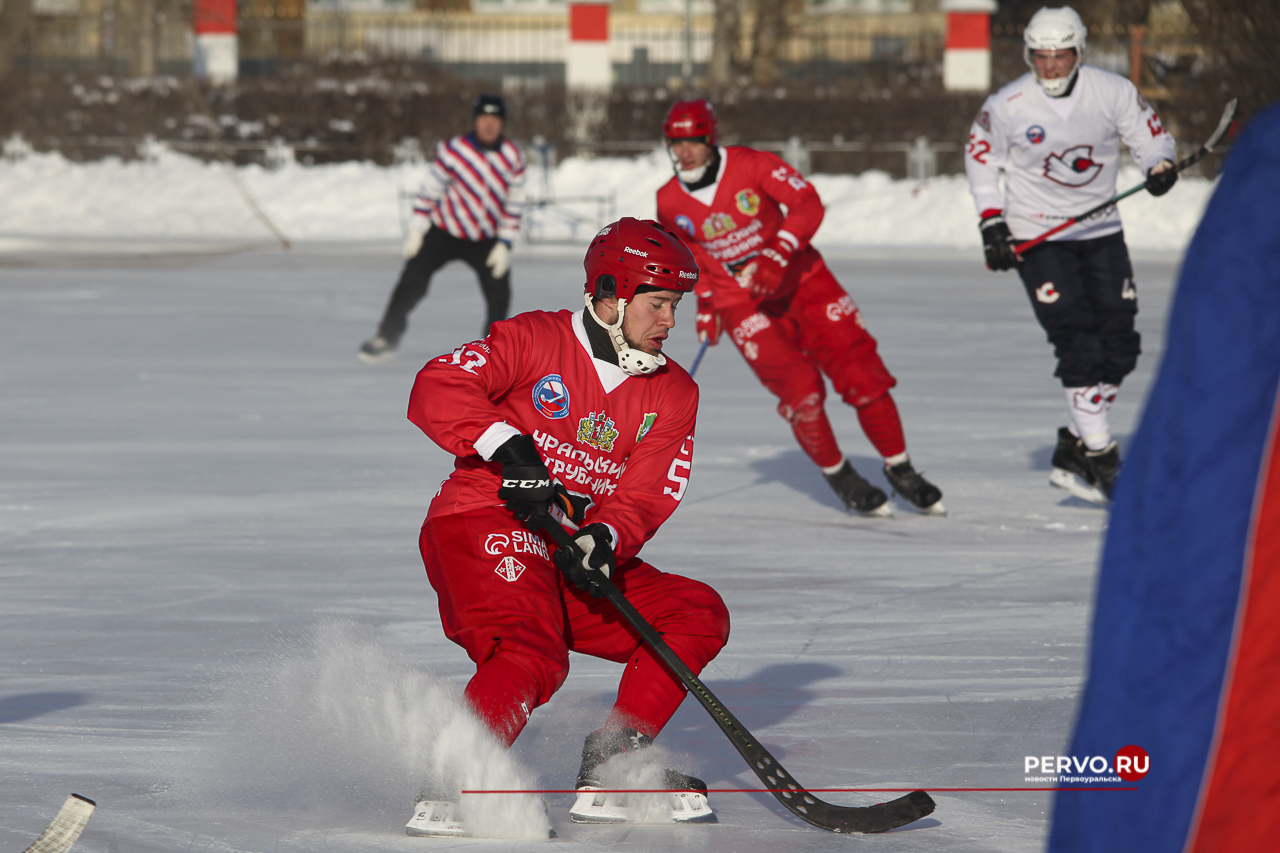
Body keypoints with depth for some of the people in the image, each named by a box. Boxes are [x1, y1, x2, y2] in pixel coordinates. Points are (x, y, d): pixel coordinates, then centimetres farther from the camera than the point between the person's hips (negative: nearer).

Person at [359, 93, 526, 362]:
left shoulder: (513, 157, -9)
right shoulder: (452, 151, -17)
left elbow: (514, 204, -2)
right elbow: (430, 189, -6)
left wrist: (504, 245, -7)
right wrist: (416, 229, -7)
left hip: (486, 239, 2)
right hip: (444, 232, -2)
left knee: (499, 293, -11)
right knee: (412, 281, -11)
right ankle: (387, 337, 3)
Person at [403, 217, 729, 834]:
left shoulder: (672, 394, 9)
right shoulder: (534, 339, -4)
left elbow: (645, 498, -1)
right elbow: (437, 388, -15)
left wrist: (605, 539, -22)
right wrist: (509, 447, -27)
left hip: (573, 553, 7)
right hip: (482, 525, -7)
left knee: (699, 615, -3)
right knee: (532, 657, -31)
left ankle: (610, 769, -7)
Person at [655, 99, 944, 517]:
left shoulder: (749, 165, -15)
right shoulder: (670, 203, -6)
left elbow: (807, 203, -22)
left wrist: (778, 255, -34)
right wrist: (705, 303, 8)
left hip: (798, 277, 0)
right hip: (742, 301, 0)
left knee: (861, 370, -5)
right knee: (800, 388, -17)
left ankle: (900, 470, 11)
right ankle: (840, 479, 3)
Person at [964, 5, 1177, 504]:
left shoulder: (1113, 92, -7)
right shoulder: (1006, 106, -10)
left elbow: (1150, 135, 3)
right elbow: (980, 158, 4)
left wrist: (1159, 165, -19)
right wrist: (992, 222, -3)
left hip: (1100, 232, 4)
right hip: (1037, 238, -4)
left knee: (1119, 346, 1)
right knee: (1079, 346, -14)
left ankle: (1073, 452, 13)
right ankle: (1101, 460, -11)